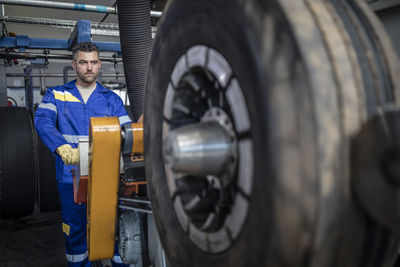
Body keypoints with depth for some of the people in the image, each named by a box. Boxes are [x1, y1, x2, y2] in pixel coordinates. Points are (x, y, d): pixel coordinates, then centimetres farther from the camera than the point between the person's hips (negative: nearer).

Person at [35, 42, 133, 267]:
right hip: (71, 176, 0)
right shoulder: (56, 95, 6)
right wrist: (64, 149, -33)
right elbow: (43, 121, -14)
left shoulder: (112, 99, 9)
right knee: (75, 229, 13)